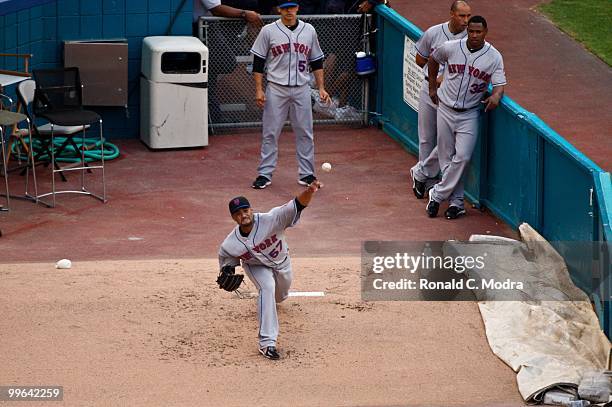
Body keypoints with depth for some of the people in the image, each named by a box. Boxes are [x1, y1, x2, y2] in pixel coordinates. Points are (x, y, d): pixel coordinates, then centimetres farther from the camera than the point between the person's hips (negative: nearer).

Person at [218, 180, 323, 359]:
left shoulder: (270, 220, -38)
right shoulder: (229, 245, -29)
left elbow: (296, 205, -51)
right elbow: (227, 262, -7)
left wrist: (309, 191, -70)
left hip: (281, 262, 2)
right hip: (256, 267, -2)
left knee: (280, 295, 23)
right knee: (267, 288, -29)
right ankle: (267, 343, -30)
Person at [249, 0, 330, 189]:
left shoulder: (309, 31, 7)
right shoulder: (268, 31, -2)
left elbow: (316, 62, 13)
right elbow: (258, 62, 0)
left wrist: (321, 88, 6)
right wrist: (259, 89, -7)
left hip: (302, 89, 2)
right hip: (276, 89, -2)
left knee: (305, 133, 5)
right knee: (270, 133, 0)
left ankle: (306, 174, 14)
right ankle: (265, 174, 5)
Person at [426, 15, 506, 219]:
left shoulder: (494, 57, -9)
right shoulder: (451, 48, -7)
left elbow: (499, 84, -12)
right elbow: (433, 60, 13)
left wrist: (496, 96, -35)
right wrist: (432, 87, 14)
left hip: (469, 114, -2)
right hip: (445, 109, 2)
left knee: (462, 157, -12)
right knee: (446, 157, 5)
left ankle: (437, 195, 2)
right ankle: (456, 202, 15)